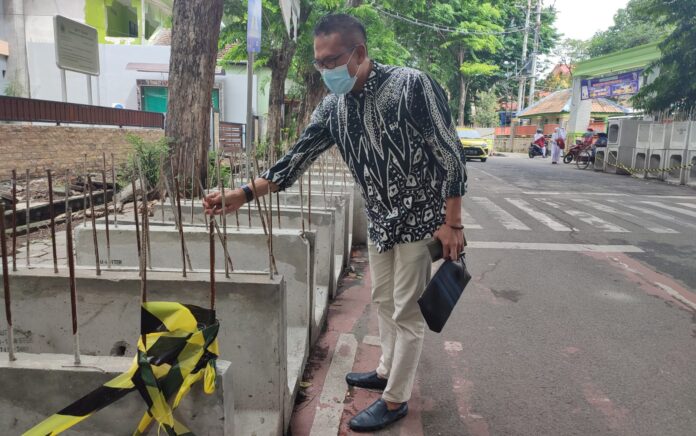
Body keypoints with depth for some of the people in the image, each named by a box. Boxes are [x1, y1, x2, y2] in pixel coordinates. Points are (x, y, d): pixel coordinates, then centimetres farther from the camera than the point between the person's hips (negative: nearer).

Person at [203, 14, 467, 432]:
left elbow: (450, 154, -16)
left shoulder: (412, 85, -18)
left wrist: (452, 223, -17)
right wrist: (243, 194, -10)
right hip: (379, 221, 6)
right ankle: (387, 371, 40)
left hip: (420, 218, -6)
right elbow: (298, 157, -1)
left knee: (407, 311, 2)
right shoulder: (332, 108, -1)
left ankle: (395, 400, 18)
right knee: (383, 300, 19)